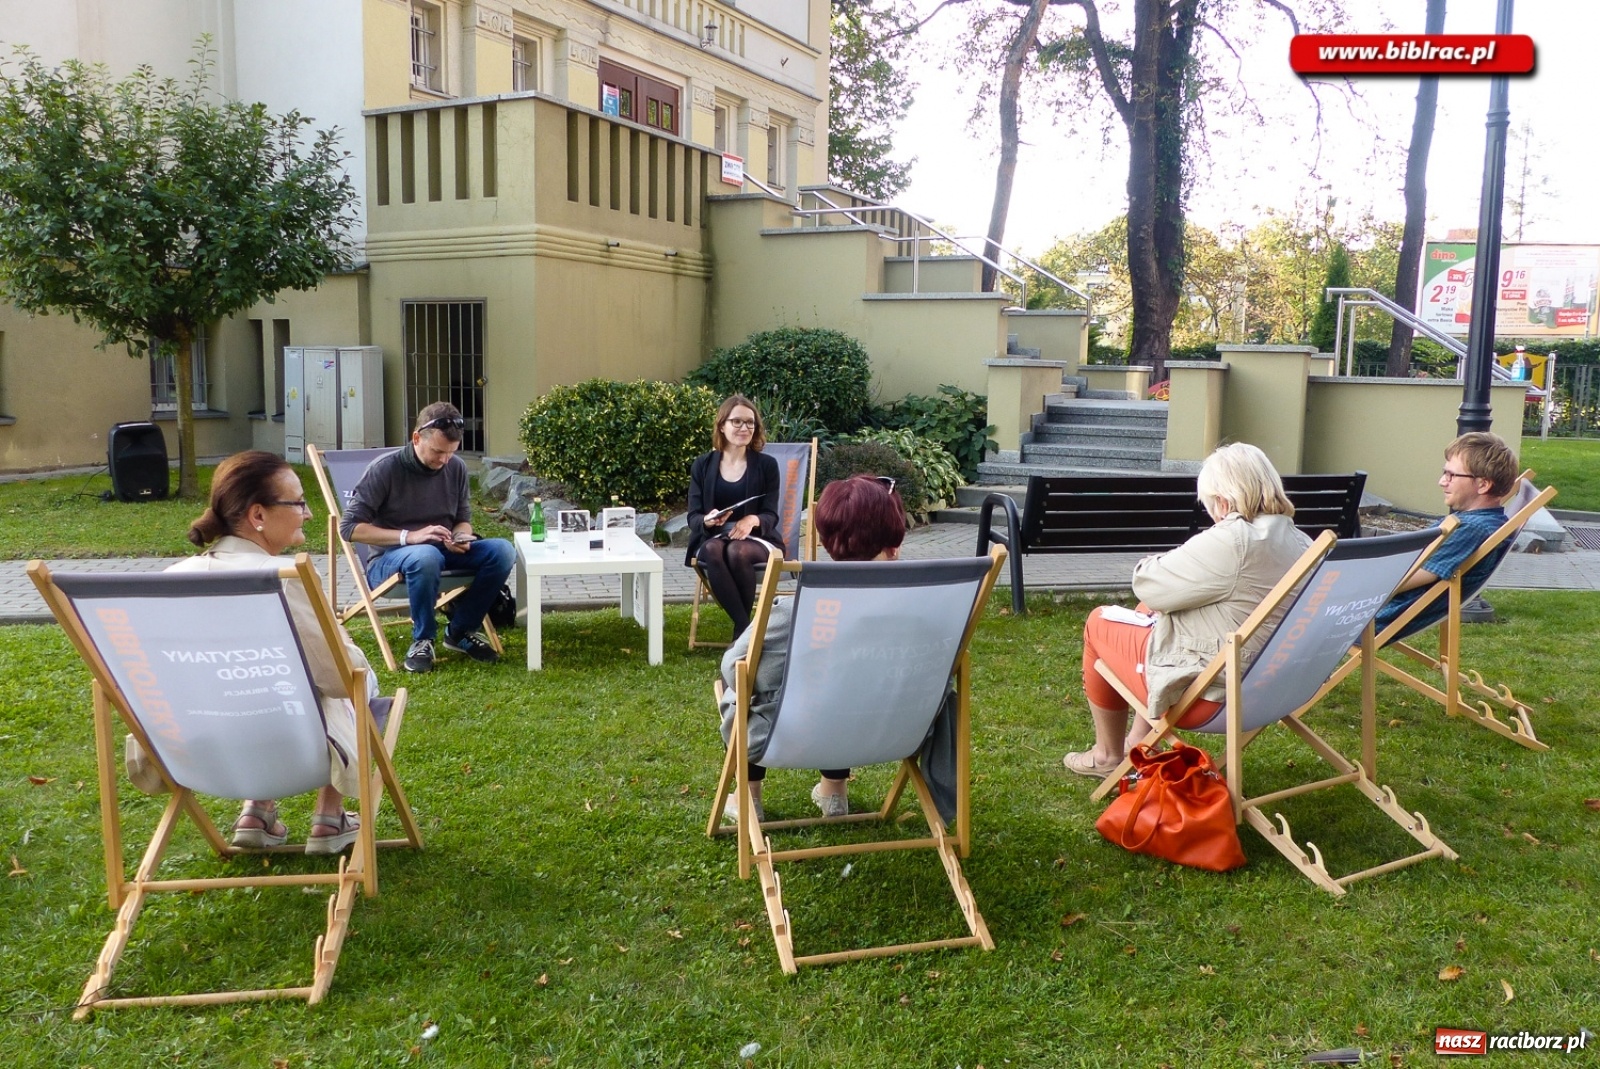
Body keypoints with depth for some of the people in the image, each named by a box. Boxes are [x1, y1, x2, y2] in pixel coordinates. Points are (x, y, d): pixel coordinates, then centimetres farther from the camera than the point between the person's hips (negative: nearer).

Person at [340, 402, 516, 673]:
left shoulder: (456, 468, 0)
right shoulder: (385, 469, -14)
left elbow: (463, 518, 13)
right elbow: (349, 527, -16)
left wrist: (461, 537, -12)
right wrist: (408, 536, -25)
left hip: (442, 552, 5)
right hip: (389, 558, -5)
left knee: (502, 550, -21)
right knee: (425, 555, -40)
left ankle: (460, 631, -3)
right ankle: (423, 639, -16)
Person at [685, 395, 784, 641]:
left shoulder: (767, 465, 4)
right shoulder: (703, 464, 7)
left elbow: (771, 515, -2)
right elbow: (693, 516, 3)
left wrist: (753, 520, -26)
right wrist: (707, 520, -22)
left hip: (755, 537, -1)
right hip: (712, 537, 1)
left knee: (738, 552, -37)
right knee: (714, 552, -36)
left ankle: (742, 627, -19)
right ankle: (745, 626, -31)